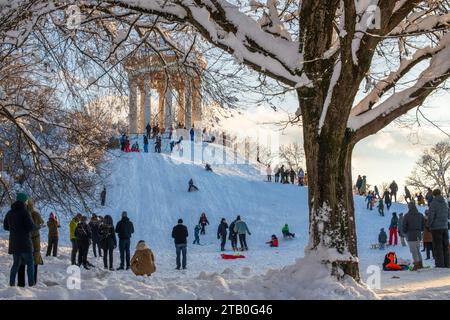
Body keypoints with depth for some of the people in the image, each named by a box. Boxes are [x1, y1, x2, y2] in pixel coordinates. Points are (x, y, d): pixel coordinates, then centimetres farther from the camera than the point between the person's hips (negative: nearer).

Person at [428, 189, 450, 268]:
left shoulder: (433, 203, -13)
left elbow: (430, 216, -16)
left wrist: (429, 225, -3)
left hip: (436, 228, -6)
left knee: (438, 247, -3)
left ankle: (440, 265, -4)